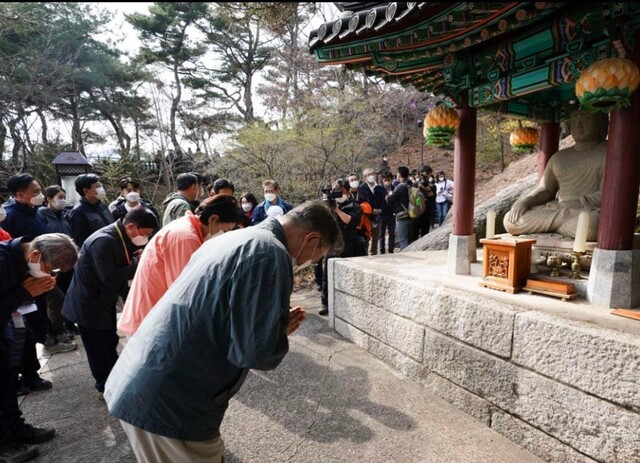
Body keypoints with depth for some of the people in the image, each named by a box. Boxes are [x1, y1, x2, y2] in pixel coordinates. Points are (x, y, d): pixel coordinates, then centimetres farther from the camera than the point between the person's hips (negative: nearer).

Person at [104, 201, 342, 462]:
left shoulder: (232, 239, 11)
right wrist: (281, 330, -1)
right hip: (169, 404, -9)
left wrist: (274, 322, 10)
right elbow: (256, 351, -22)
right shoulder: (271, 253, -18)